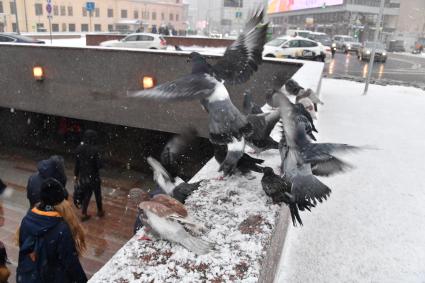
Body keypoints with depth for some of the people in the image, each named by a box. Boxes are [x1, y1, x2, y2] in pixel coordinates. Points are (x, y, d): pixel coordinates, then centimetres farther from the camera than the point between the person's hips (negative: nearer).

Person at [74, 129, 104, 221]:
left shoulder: (79, 148, -8)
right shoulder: (94, 149, -24)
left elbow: (77, 163, 1)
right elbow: (99, 165, -21)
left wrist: (76, 175, 13)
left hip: (83, 177, 4)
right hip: (93, 176, -4)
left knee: (86, 195, 19)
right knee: (98, 195, 18)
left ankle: (84, 214, 25)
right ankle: (100, 211, 35)